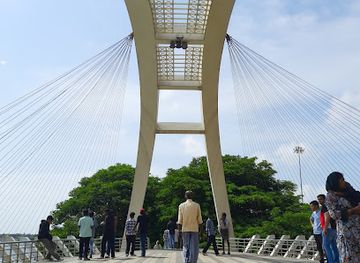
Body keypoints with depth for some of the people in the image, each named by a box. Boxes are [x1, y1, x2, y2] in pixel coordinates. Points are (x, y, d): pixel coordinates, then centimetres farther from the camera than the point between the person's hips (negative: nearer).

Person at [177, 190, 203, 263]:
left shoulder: (181, 205, 0)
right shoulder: (197, 205, -2)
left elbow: (180, 219, 0)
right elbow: (199, 219, -2)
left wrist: (179, 229, 6)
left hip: (185, 229, 1)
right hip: (194, 229, -1)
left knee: (186, 247, 10)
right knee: (194, 248, 1)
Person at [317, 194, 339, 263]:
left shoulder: (324, 207, -9)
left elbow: (327, 217, -20)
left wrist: (325, 228, -24)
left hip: (329, 228, -10)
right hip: (334, 228, 10)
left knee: (326, 245, -11)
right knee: (333, 246, 10)